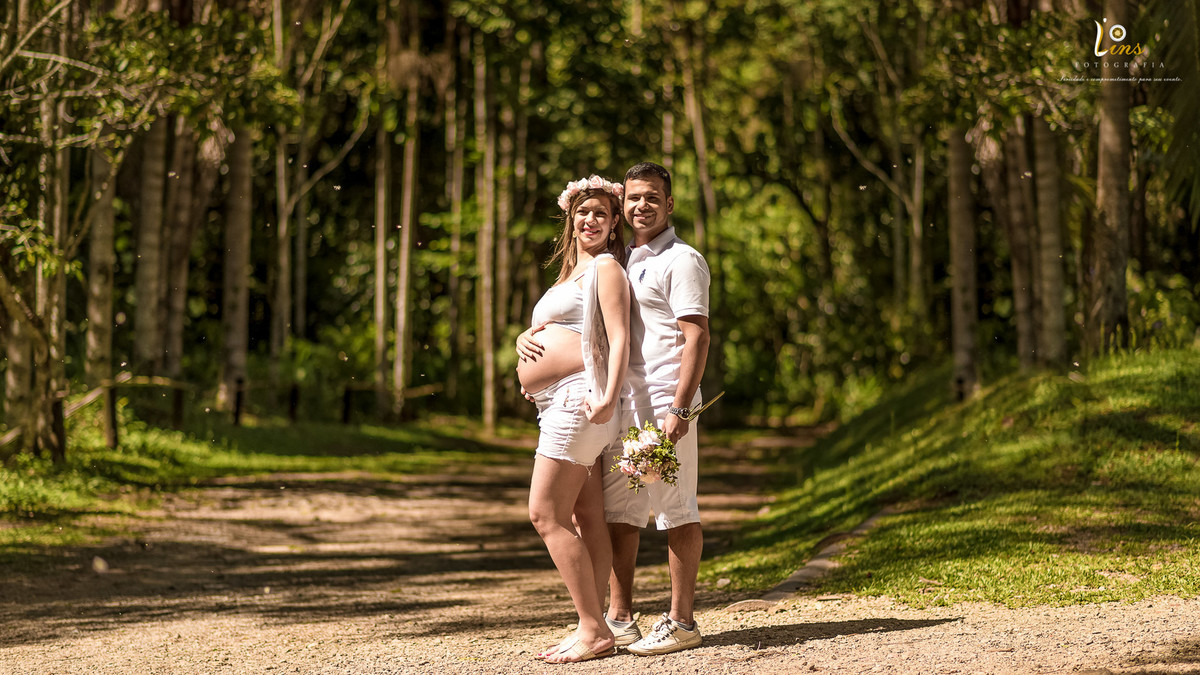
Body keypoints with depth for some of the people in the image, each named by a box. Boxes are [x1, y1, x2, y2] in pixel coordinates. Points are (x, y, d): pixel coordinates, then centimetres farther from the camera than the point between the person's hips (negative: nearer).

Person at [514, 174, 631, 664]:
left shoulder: (606, 267, -4)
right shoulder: (572, 274, 24)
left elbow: (619, 338, -15)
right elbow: (543, 331, 27)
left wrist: (609, 397, -28)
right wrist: (523, 339, 3)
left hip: (579, 397, -9)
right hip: (556, 405, 9)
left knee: (546, 514, -13)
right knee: (587, 519, 7)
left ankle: (593, 630, -12)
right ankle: (593, 628, 8)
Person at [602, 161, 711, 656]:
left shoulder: (681, 260, -6)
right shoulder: (625, 259, 19)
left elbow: (697, 337, -13)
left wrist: (679, 410, -22)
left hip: (664, 401, -8)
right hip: (621, 402, 8)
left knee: (676, 511, -3)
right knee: (617, 511, 8)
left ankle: (681, 622, 1)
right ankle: (619, 620, 14)